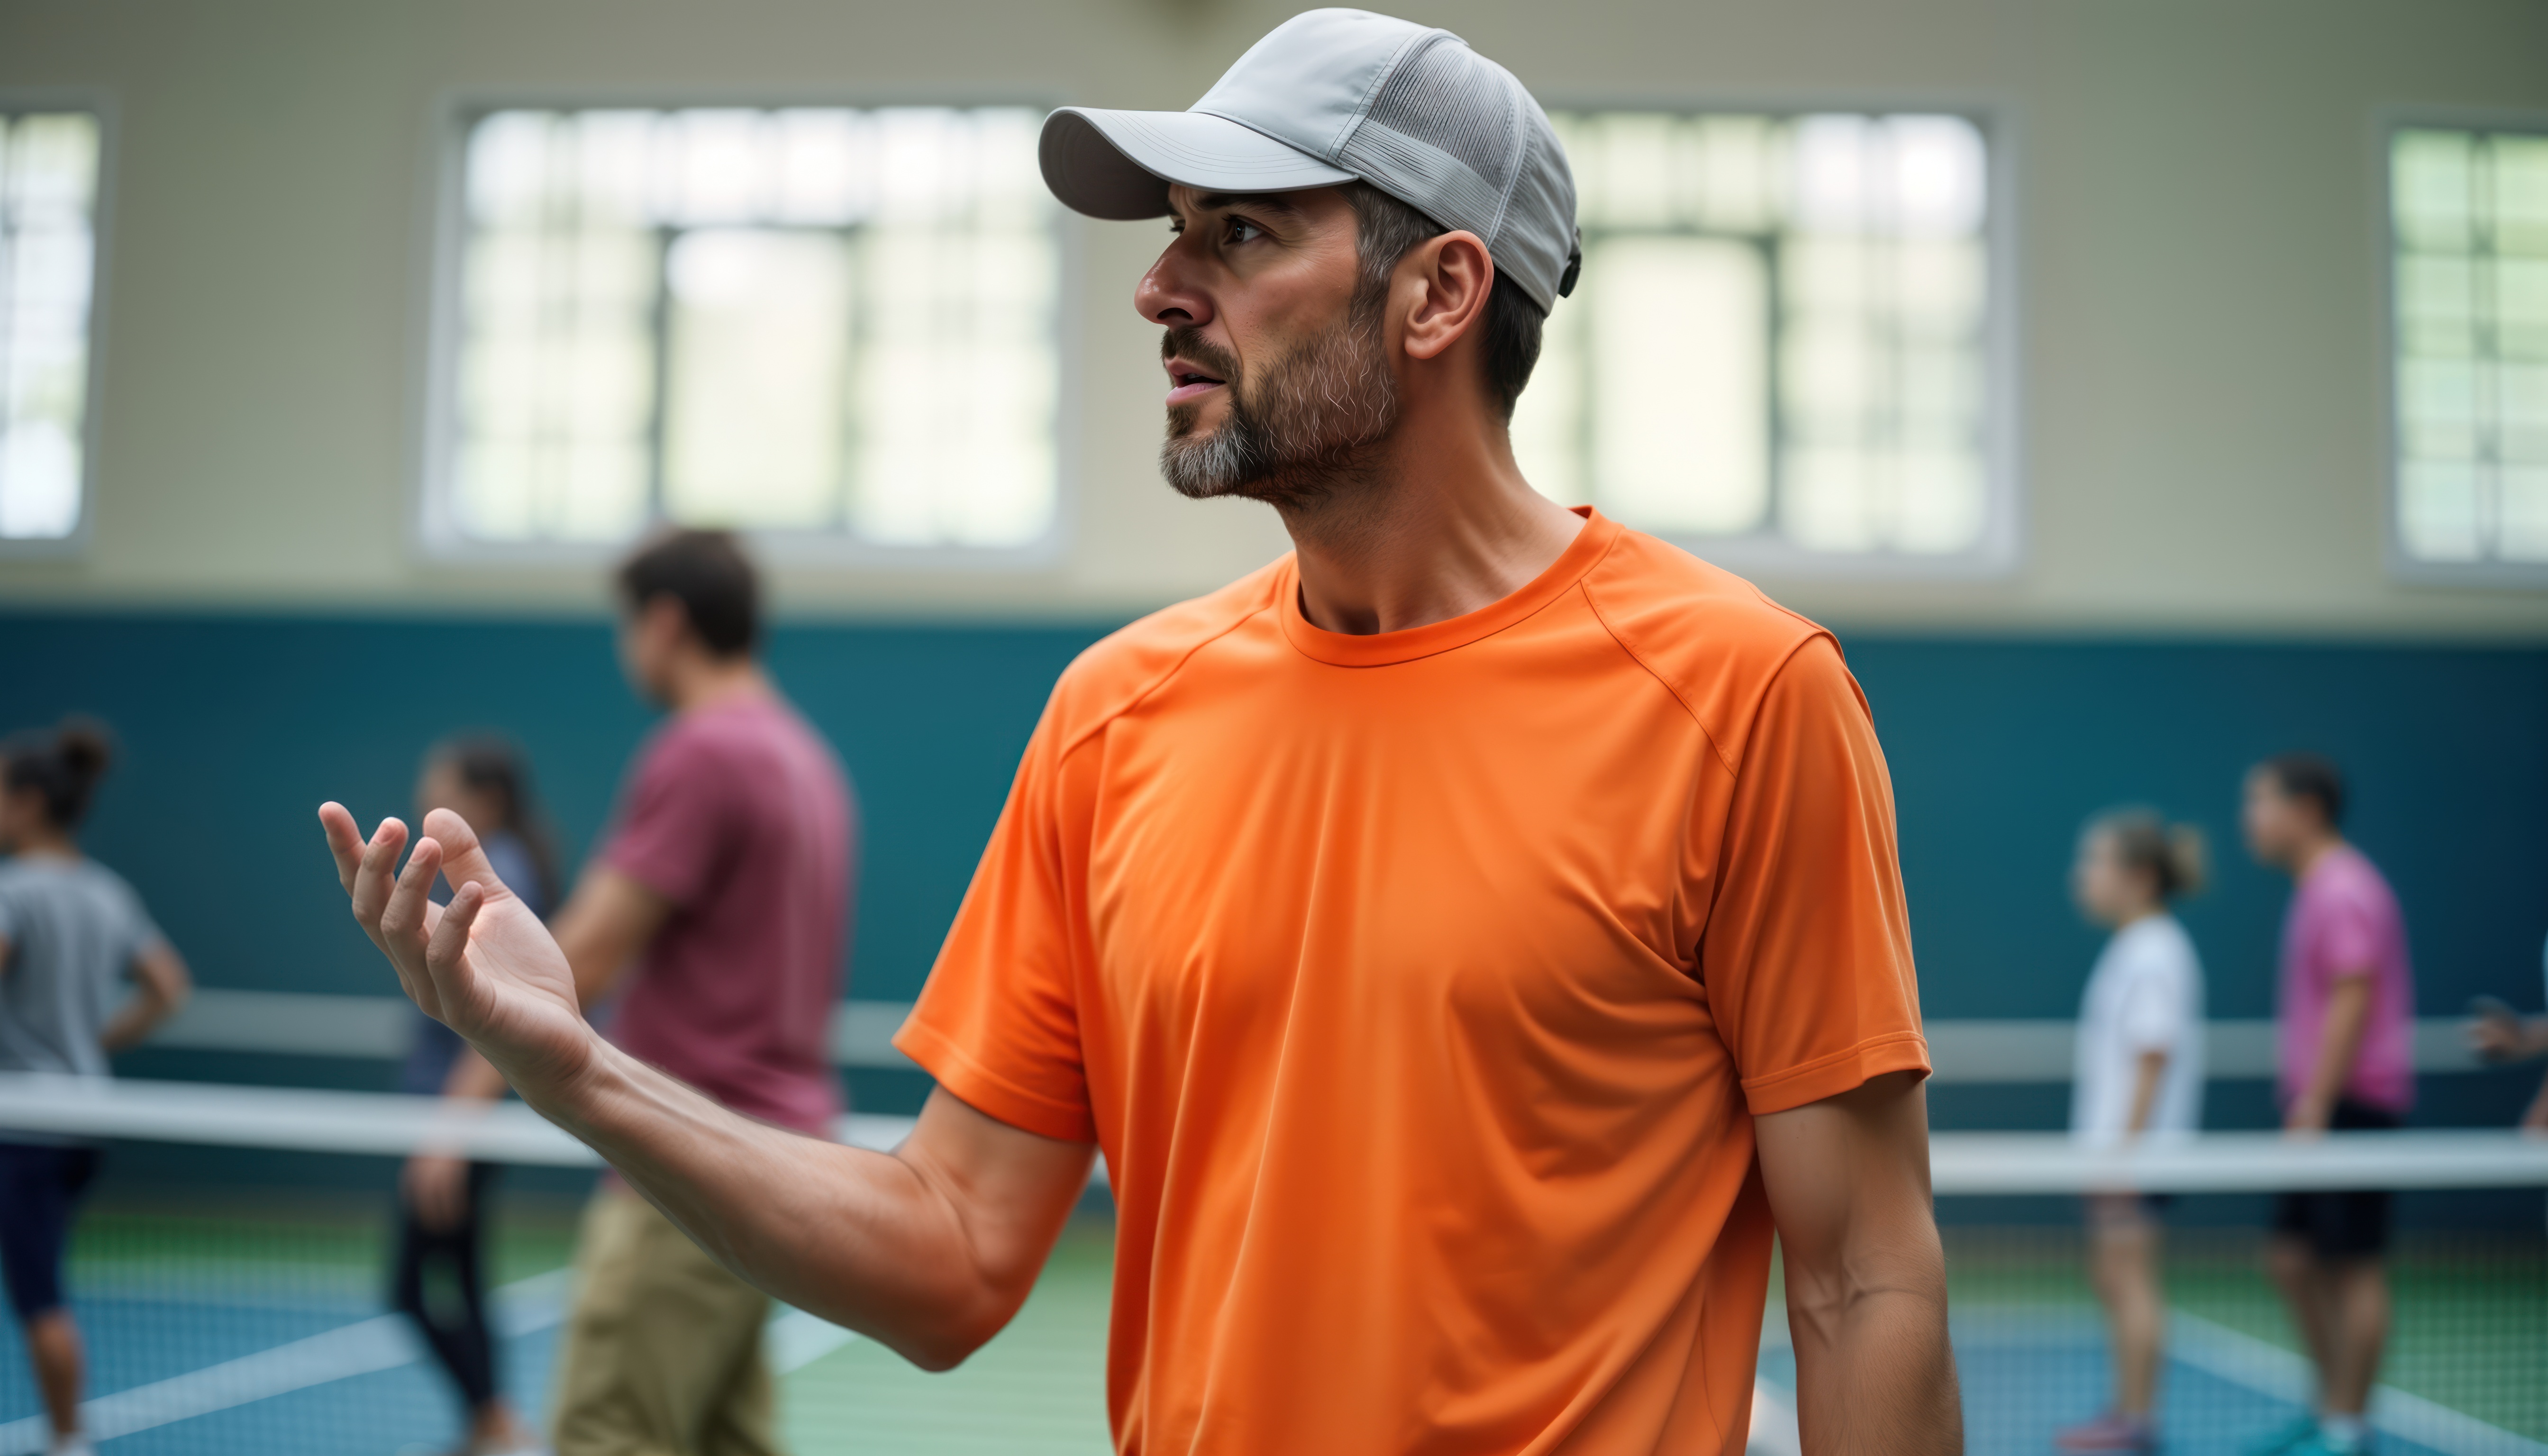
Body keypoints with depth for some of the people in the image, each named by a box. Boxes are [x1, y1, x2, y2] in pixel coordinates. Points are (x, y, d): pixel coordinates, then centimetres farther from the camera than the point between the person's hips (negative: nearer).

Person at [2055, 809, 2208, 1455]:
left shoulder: (2153, 955, -16)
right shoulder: (2132, 950, 14)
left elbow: (2153, 1058, -20)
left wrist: (2127, 1145, -22)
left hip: (2137, 1144, -10)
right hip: (2110, 1142, 10)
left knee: (2129, 1275, -5)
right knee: (2112, 1277, 14)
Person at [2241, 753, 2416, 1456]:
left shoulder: (2344, 890, -14)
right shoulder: (2317, 890, 17)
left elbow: (2353, 998, -20)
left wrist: (2316, 1105, -22)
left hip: (2349, 1106, -10)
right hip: (2319, 1107, 10)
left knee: (2353, 1265, -3)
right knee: (2292, 1259, 11)